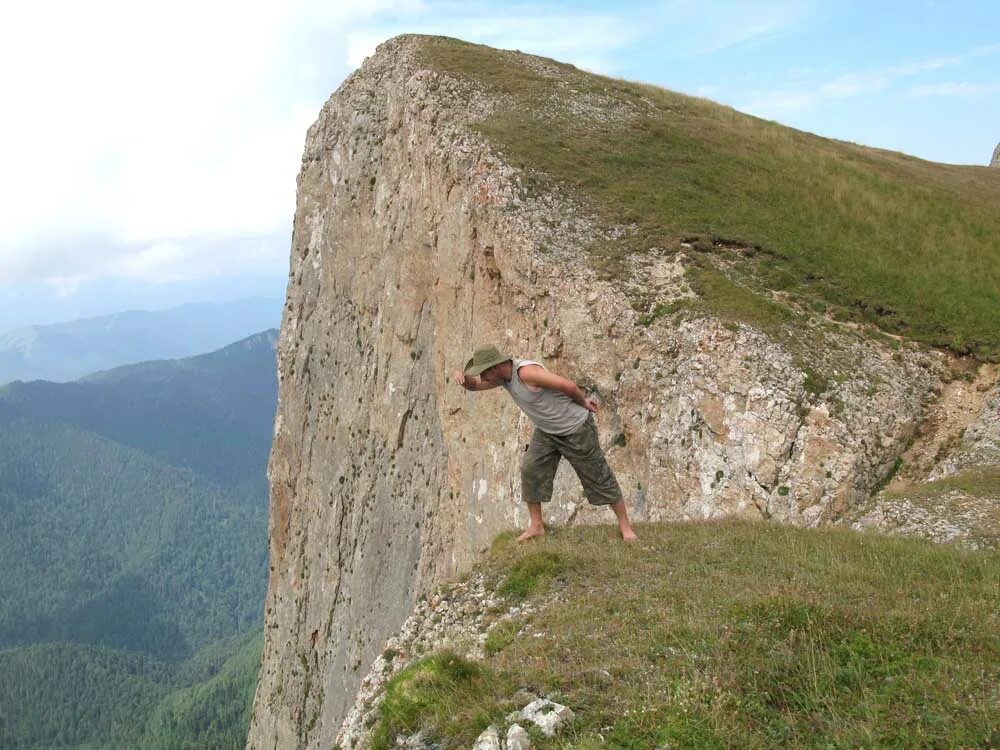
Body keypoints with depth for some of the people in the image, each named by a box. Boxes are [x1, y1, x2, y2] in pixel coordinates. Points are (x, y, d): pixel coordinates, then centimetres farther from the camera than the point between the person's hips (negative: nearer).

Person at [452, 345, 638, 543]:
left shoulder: (527, 372, -33)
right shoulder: (504, 374, -5)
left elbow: (568, 386, -31)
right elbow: (473, 385, 2)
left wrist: (584, 403, -12)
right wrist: (461, 376, -23)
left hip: (576, 428, -8)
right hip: (547, 430, 8)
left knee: (598, 476, 4)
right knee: (531, 470, -4)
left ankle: (625, 525, 18)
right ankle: (536, 525, 9)